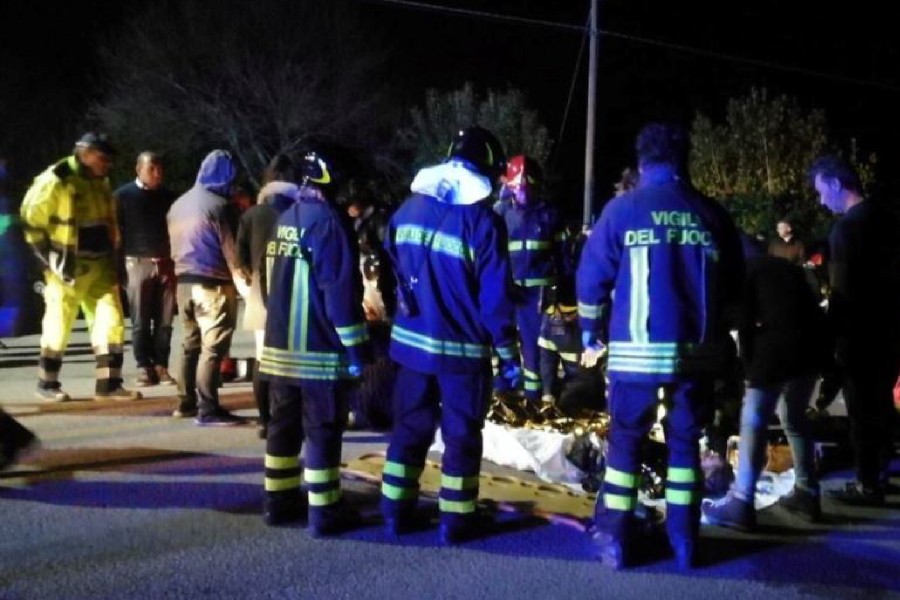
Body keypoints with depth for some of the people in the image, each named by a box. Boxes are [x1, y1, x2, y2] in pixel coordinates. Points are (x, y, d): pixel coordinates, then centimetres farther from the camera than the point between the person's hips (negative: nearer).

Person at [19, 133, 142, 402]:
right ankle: (47, 384, 19)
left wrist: (113, 255, 17)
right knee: (58, 325, 4)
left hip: (100, 264, 7)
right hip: (68, 267, -6)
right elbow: (31, 219, -10)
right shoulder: (55, 181, -14)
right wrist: (49, 256, -9)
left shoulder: (101, 182, 9)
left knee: (111, 321, 1)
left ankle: (109, 384, 6)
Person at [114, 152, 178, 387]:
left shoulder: (169, 196, 12)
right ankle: (144, 367, 6)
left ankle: (161, 366, 8)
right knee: (140, 321, 0)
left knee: (164, 320, 3)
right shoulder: (123, 195, 3)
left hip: (166, 264, 3)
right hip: (138, 264, -3)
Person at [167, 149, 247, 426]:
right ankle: (208, 410, -7)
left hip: (184, 282, 8)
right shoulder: (219, 205, -11)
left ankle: (186, 403, 21)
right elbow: (231, 249, -13)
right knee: (212, 348, -6)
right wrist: (242, 281, -9)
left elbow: (175, 246, 18)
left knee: (191, 344, 16)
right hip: (213, 284, -8)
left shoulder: (179, 204, 14)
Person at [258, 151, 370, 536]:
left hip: (280, 344, 8)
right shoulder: (327, 221, -15)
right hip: (319, 347, -8)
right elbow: (340, 290, -19)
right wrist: (355, 347, -16)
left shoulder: (285, 220, 12)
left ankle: (279, 500, 22)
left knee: (284, 423, 14)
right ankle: (323, 512, 3)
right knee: (323, 429, -2)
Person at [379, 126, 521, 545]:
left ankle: (397, 510, 22)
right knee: (461, 435, 7)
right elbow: (495, 296, -14)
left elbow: (392, 271, 13)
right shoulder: (482, 221, -15)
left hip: (411, 341, 5)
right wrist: (508, 353, -7)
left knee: (410, 427, 16)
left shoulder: (408, 209, 3)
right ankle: (455, 521, 13)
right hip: (462, 348, -5)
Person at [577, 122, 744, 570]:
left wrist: (591, 329, 12)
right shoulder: (713, 215, 5)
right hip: (697, 351, 2)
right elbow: (734, 285, 10)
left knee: (625, 441, 11)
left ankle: (615, 540, 13)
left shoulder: (623, 209, -3)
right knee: (685, 443, 15)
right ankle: (684, 541, 19)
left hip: (636, 350, -2)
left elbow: (592, 275, -2)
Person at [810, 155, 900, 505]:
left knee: (862, 409, -1)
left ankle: (867, 485, 6)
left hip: (861, 333, -9)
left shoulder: (848, 227, -18)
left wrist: (831, 335, -13)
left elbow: (843, 290, -20)